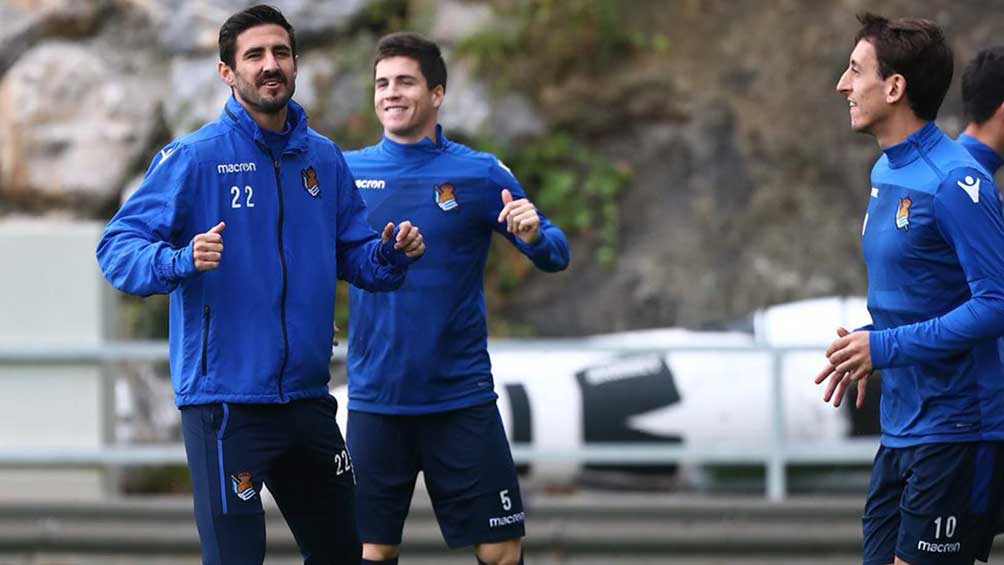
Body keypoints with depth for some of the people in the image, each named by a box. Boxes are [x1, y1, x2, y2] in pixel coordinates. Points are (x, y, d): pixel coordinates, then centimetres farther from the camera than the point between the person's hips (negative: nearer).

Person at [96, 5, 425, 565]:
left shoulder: (324, 158, 8)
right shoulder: (195, 157, -9)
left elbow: (353, 256, 17)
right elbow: (117, 247, -12)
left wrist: (392, 253, -5)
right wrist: (182, 261, -31)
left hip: (308, 396, 6)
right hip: (226, 400, -6)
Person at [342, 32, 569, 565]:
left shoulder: (482, 175, -1)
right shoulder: (347, 171, 3)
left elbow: (555, 256, 1)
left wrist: (535, 236, -22)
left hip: (461, 396, -1)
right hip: (375, 398, 1)